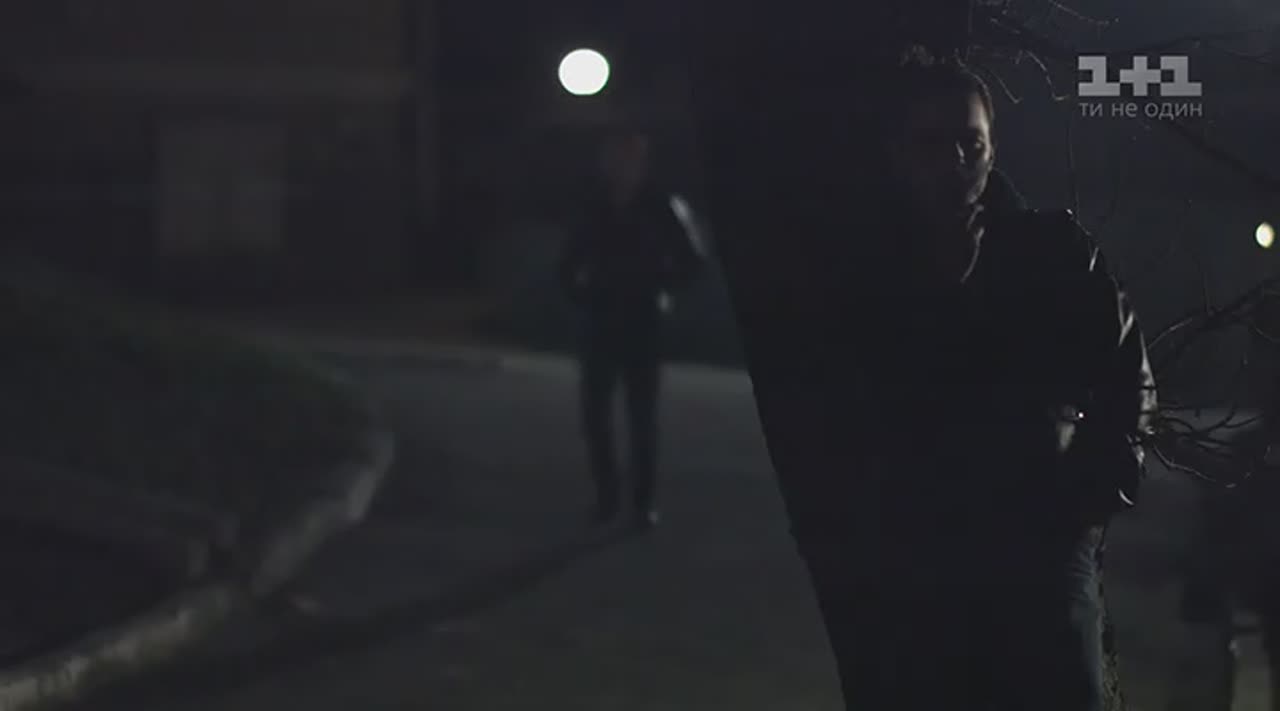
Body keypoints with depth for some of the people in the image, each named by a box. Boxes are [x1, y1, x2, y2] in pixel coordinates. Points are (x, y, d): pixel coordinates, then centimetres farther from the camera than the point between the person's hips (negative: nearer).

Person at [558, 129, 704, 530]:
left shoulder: (658, 211, -3)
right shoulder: (595, 211, 3)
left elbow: (689, 265, 2)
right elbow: (569, 265, 14)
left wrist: (659, 290, -7)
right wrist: (582, 297, 2)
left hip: (643, 329, -2)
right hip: (600, 327, 2)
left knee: (643, 420, -3)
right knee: (596, 416, 1)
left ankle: (644, 501, 4)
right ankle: (608, 495, 12)